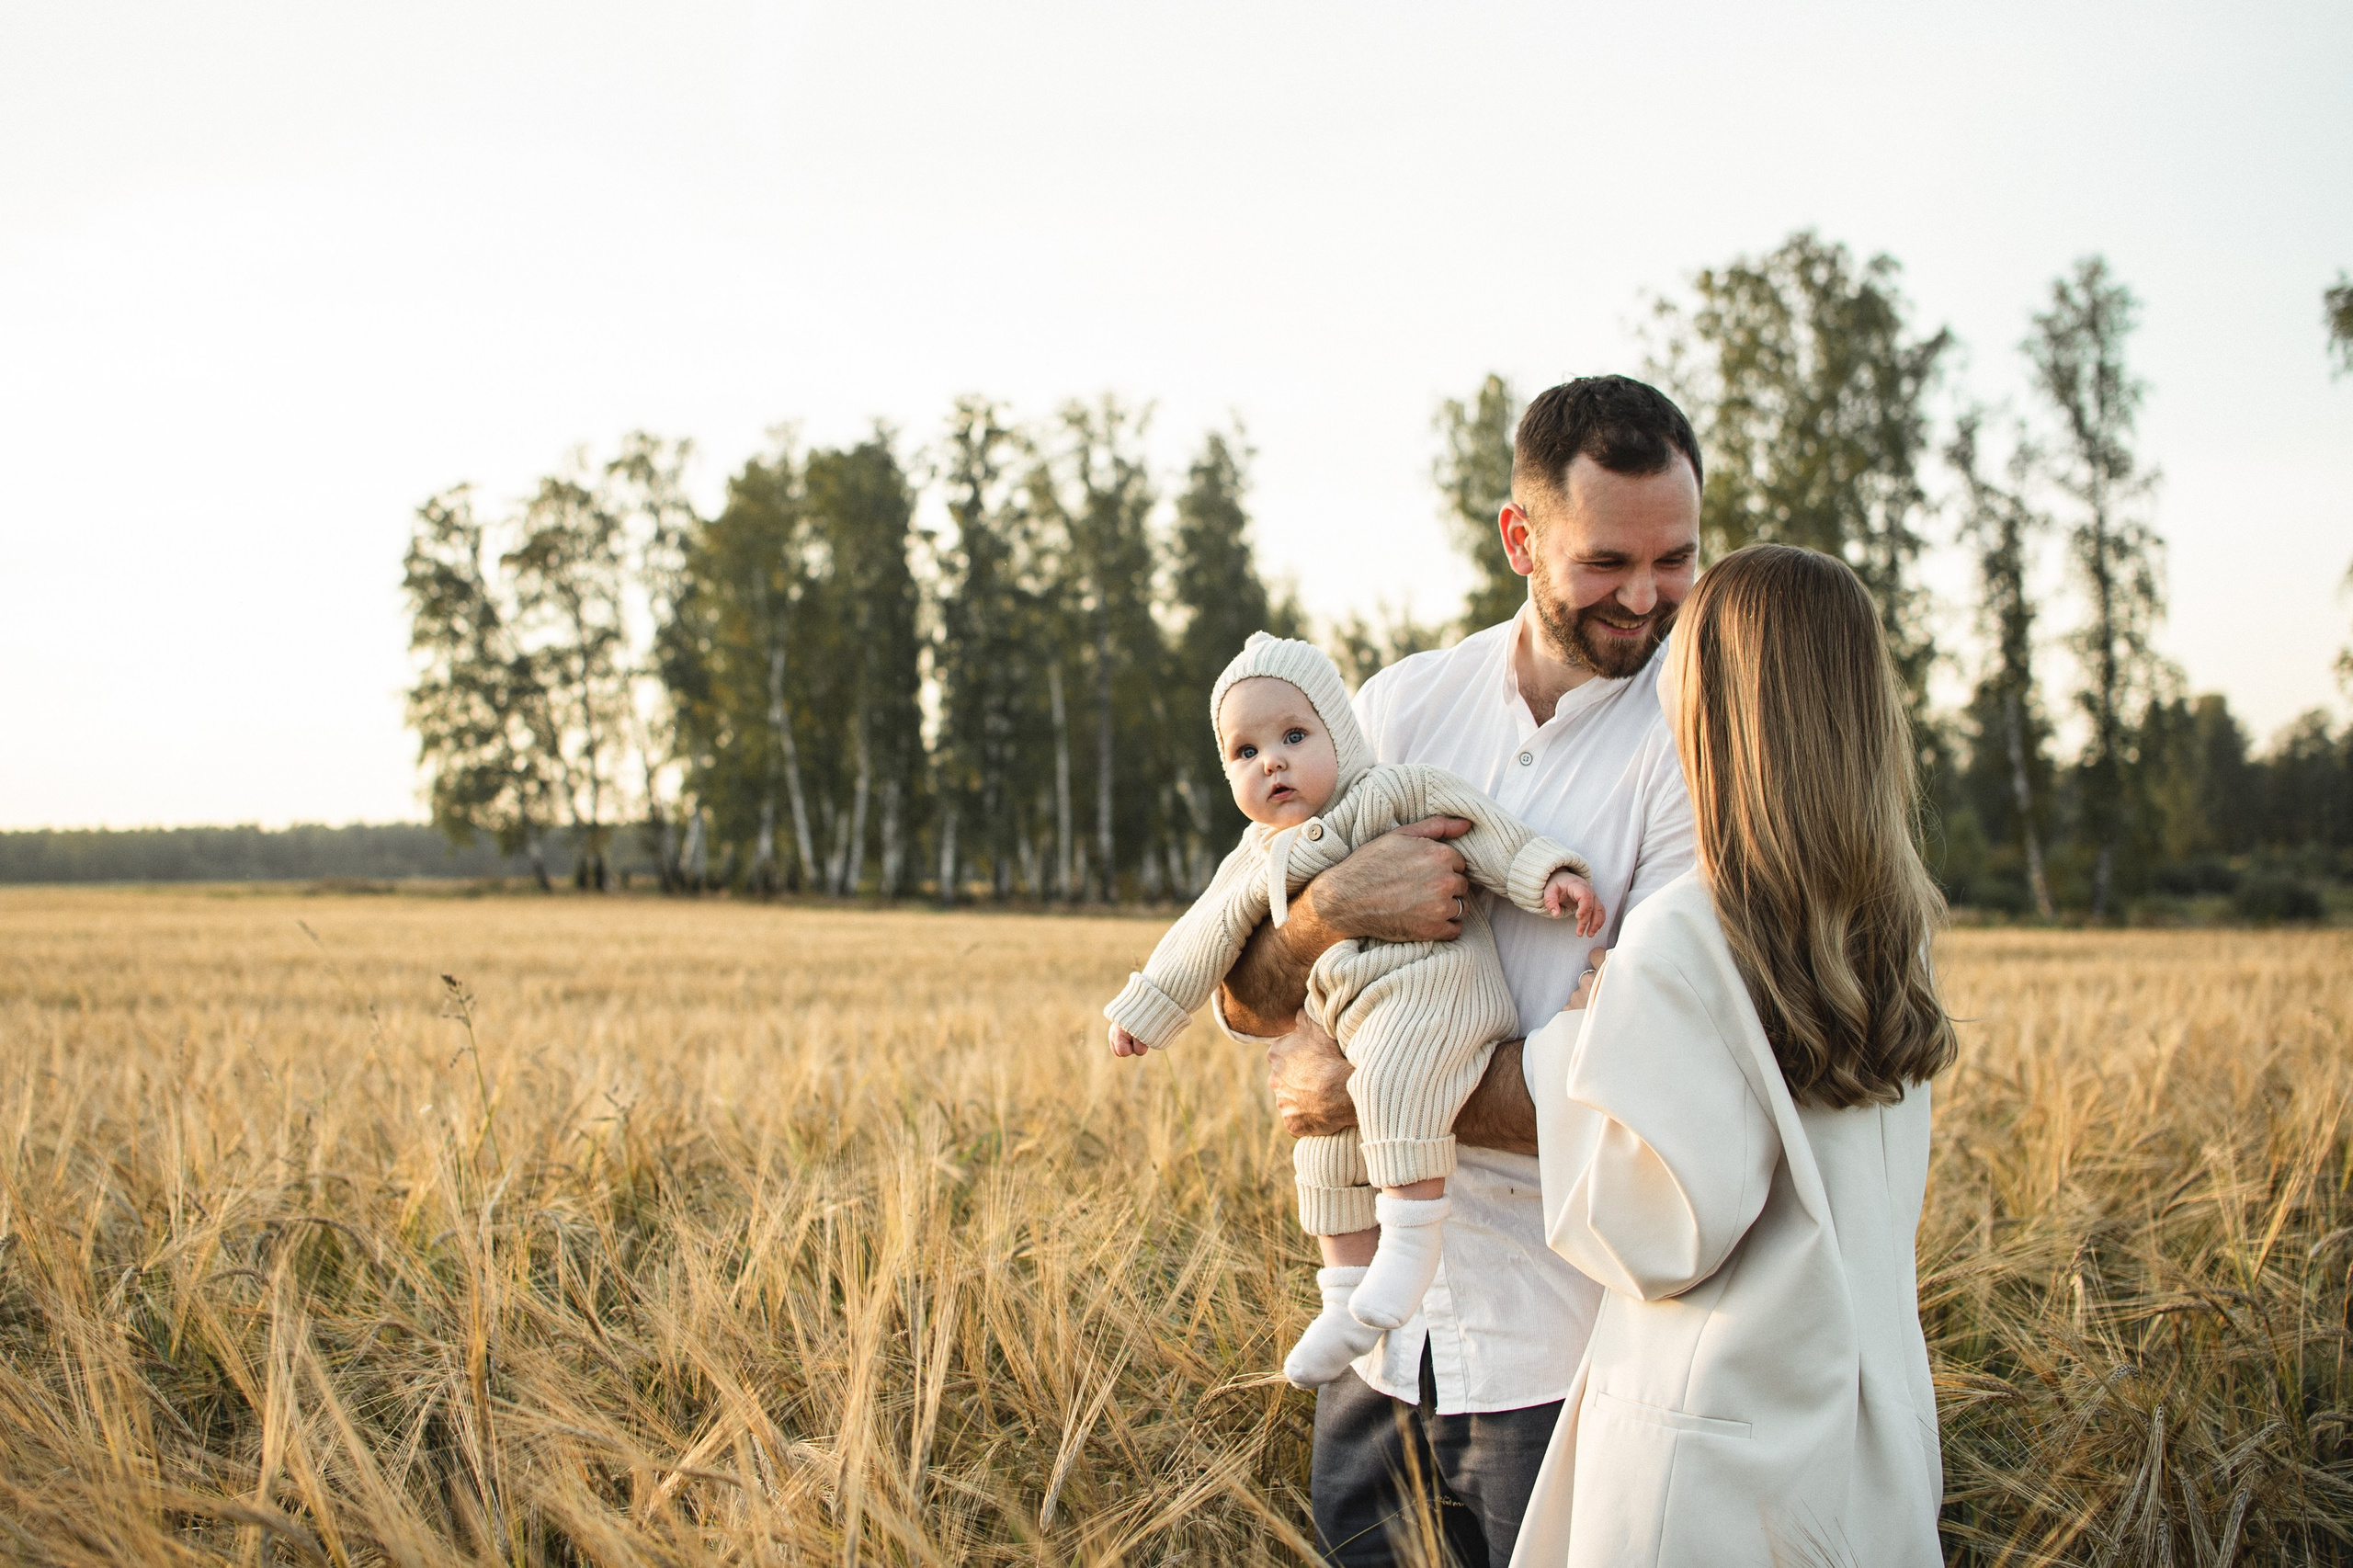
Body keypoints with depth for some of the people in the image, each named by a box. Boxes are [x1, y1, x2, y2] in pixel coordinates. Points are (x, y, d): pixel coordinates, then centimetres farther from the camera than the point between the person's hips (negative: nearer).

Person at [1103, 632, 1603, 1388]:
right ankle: (1347, 1302, 22)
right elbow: (1208, 936, 23)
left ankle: (1412, 1232, -32)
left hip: (1432, 983, -8)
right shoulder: (1257, 861, 16)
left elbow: (1471, 822, -8)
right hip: (1354, 1025, 8)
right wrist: (1146, 1009, 26)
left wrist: (1545, 873, -20)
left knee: (1391, 1078, -34)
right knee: (1325, 1153, 11)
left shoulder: (1384, 795, -3)